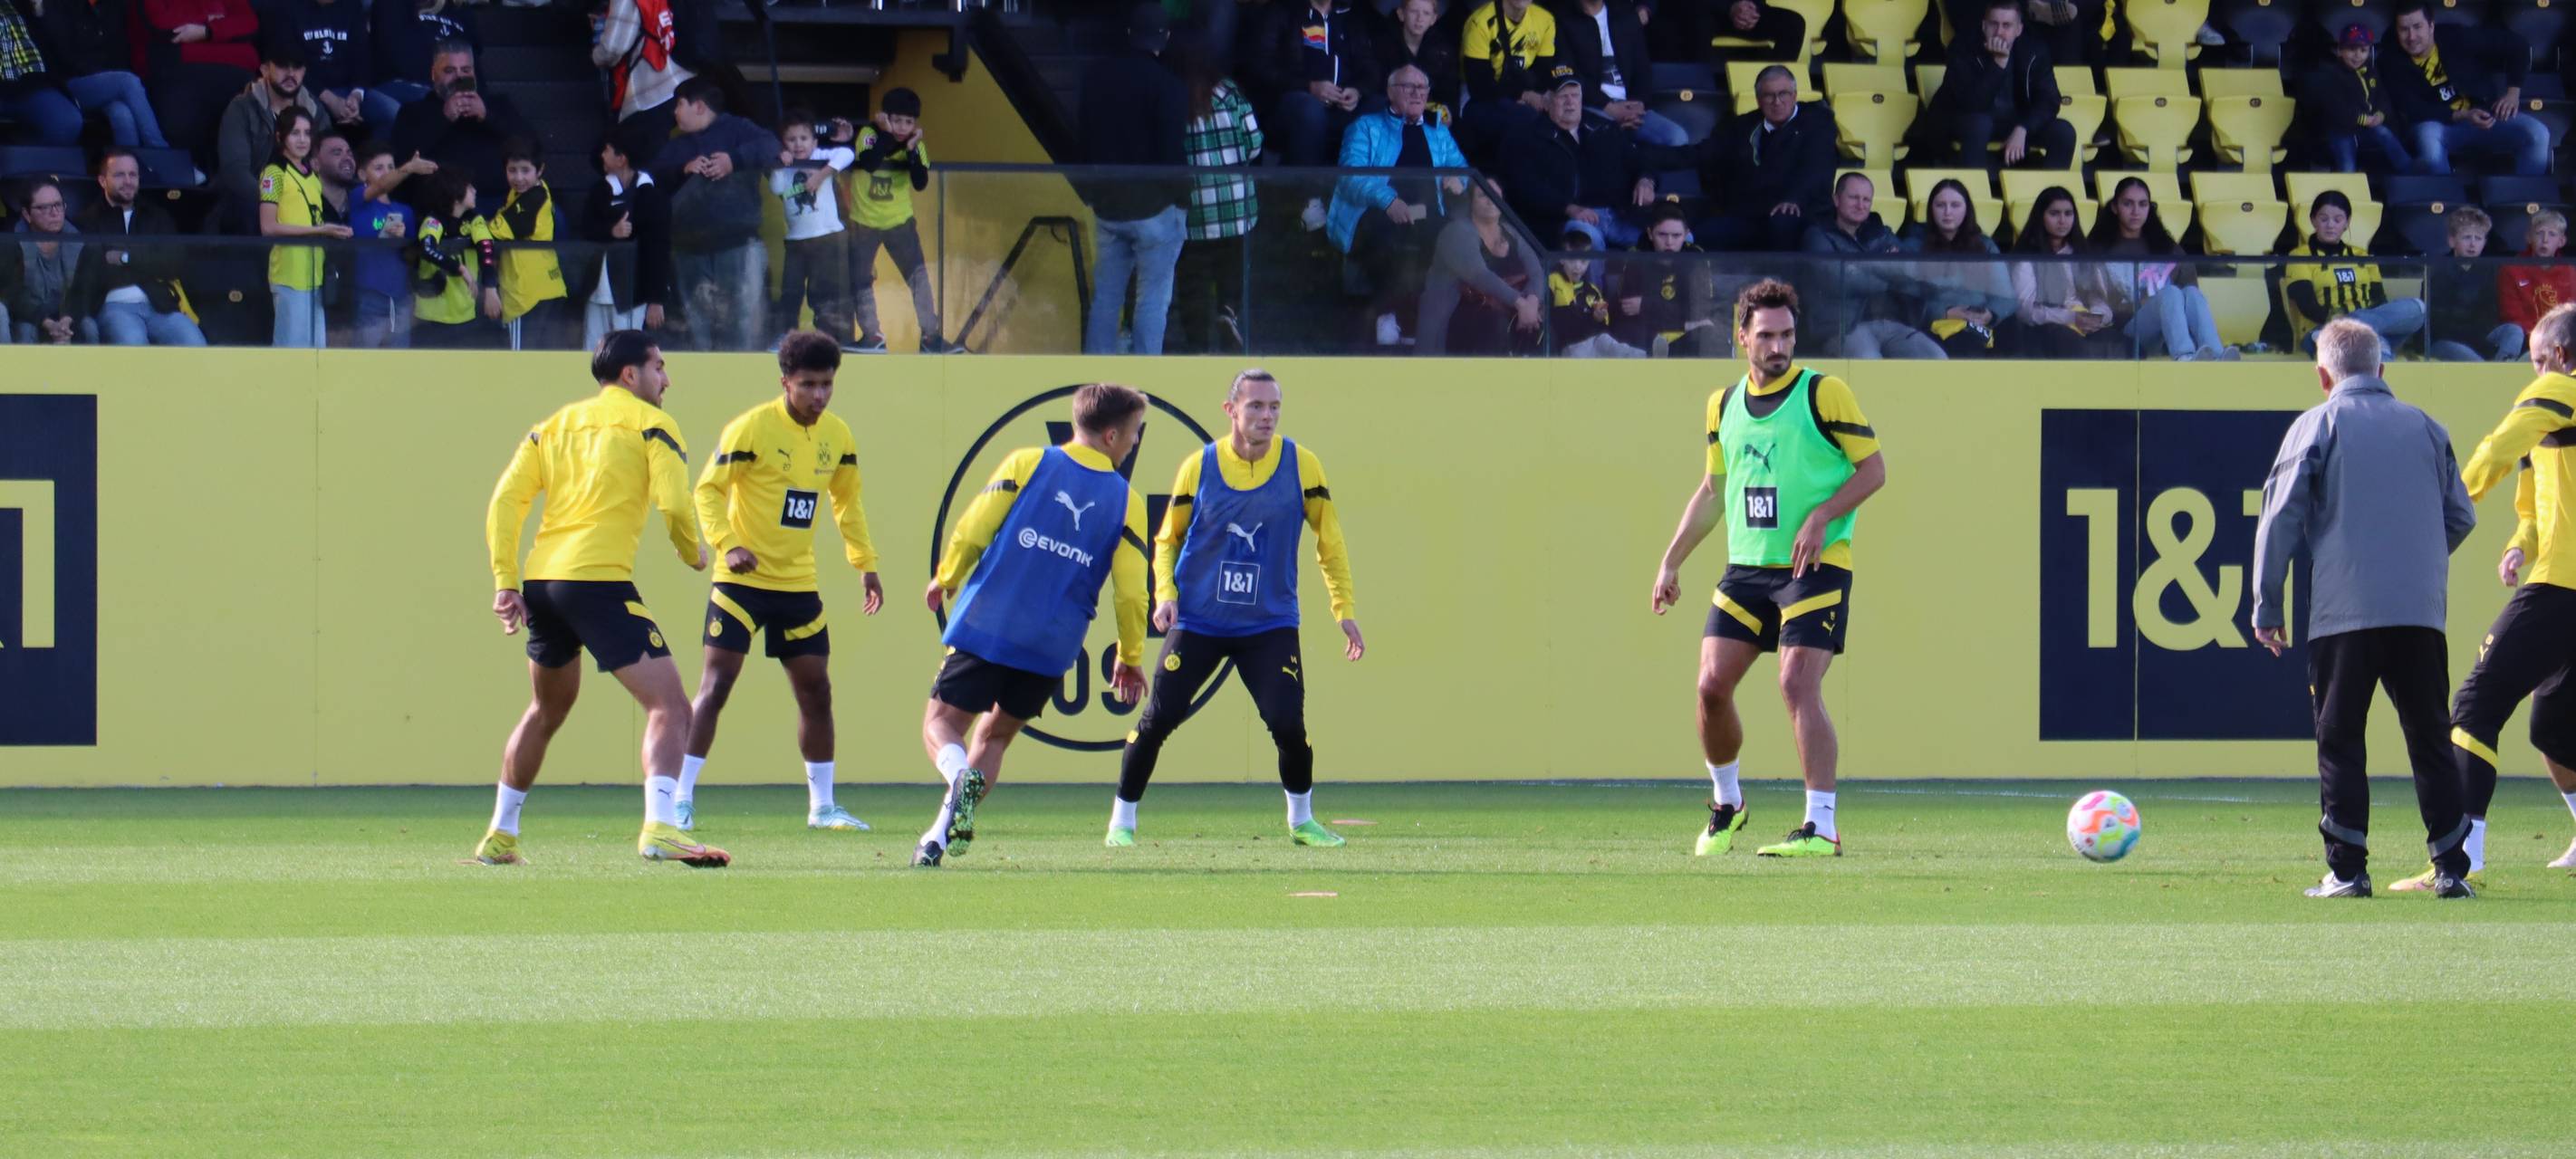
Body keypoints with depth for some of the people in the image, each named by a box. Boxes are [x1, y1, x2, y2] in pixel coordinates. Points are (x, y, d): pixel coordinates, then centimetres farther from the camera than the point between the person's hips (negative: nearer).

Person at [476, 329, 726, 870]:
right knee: (669, 707, -8)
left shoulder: (554, 424, 20)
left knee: (546, 712, 27)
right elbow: (674, 503, -9)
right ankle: (659, 827, -29)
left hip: (541, 581, 7)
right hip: (598, 581, -7)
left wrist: (505, 582, 9)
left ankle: (500, 835, 33)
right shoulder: (649, 422, 4)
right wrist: (694, 553, 11)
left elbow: (505, 500, 11)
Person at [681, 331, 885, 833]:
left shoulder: (837, 435, 5)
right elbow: (708, 489, -11)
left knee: (815, 690, 7)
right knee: (716, 686, -10)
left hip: (799, 585, 5)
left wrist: (865, 564, 15)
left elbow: (847, 502, 19)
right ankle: (681, 799, -6)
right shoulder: (752, 428, -13)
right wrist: (727, 545, -25)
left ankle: (822, 805, 18)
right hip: (743, 580, -5)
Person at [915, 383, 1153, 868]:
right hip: (1053, 647, 2)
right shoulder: (1126, 500, 2)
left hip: (985, 627, -2)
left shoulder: (1027, 463, 0)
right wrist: (1130, 658, 15)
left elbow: (971, 532, -2)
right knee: (995, 734, 18)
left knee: (942, 722, 6)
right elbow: (1131, 592, 1)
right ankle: (943, 834, 3)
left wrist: (946, 579, 18)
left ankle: (961, 777, -27)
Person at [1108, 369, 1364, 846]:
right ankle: (1122, 820, 11)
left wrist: (1345, 609, 2)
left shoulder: (1301, 464, -4)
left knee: (1289, 723, -12)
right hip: (1198, 622, 0)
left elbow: (1329, 539, 6)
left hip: (1270, 624, 0)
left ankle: (1301, 820, 11)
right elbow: (1167, 538, 9)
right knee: (1158, 719, -5)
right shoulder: (1199, 466, -3)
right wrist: (1165, 592, -7)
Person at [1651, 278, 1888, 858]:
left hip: (1815, 566, -5)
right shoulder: (1724, 404, 11)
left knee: (1798, 685, -17)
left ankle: (1821, 827, -16)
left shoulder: (1824, 392, -6)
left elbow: (1873, 468, -4)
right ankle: (1726, 803, 21)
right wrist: (1671, 562, 17)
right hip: (1746, 567, 5)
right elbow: (1712, 490, 21)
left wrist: (1821, 517, -18)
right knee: (1712, 685, -2)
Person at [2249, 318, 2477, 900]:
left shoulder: (2316, 426, 1)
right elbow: (2461, 517, 15)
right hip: (2421, 611, 3)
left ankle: (2347, 869, -4)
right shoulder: (2426, 427, 12)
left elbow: (2280, 518, -3)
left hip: (2343, 611, -3)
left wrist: (2267, 606, 4)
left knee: (2340, 740, 2)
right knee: (2430, 737, 8)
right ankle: (2452, 867, 4)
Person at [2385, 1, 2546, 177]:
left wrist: (2513, 93, -9)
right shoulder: (2396, 66, -8)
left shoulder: (2456, 38, -9)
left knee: (2537, 135, -23)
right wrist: (2463, 116, -29)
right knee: (2428, 136, -40)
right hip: (2438, 124, -1)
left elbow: (2515, 46, 0)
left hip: (2483, 116, 1)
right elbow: (2416, 111, -16)